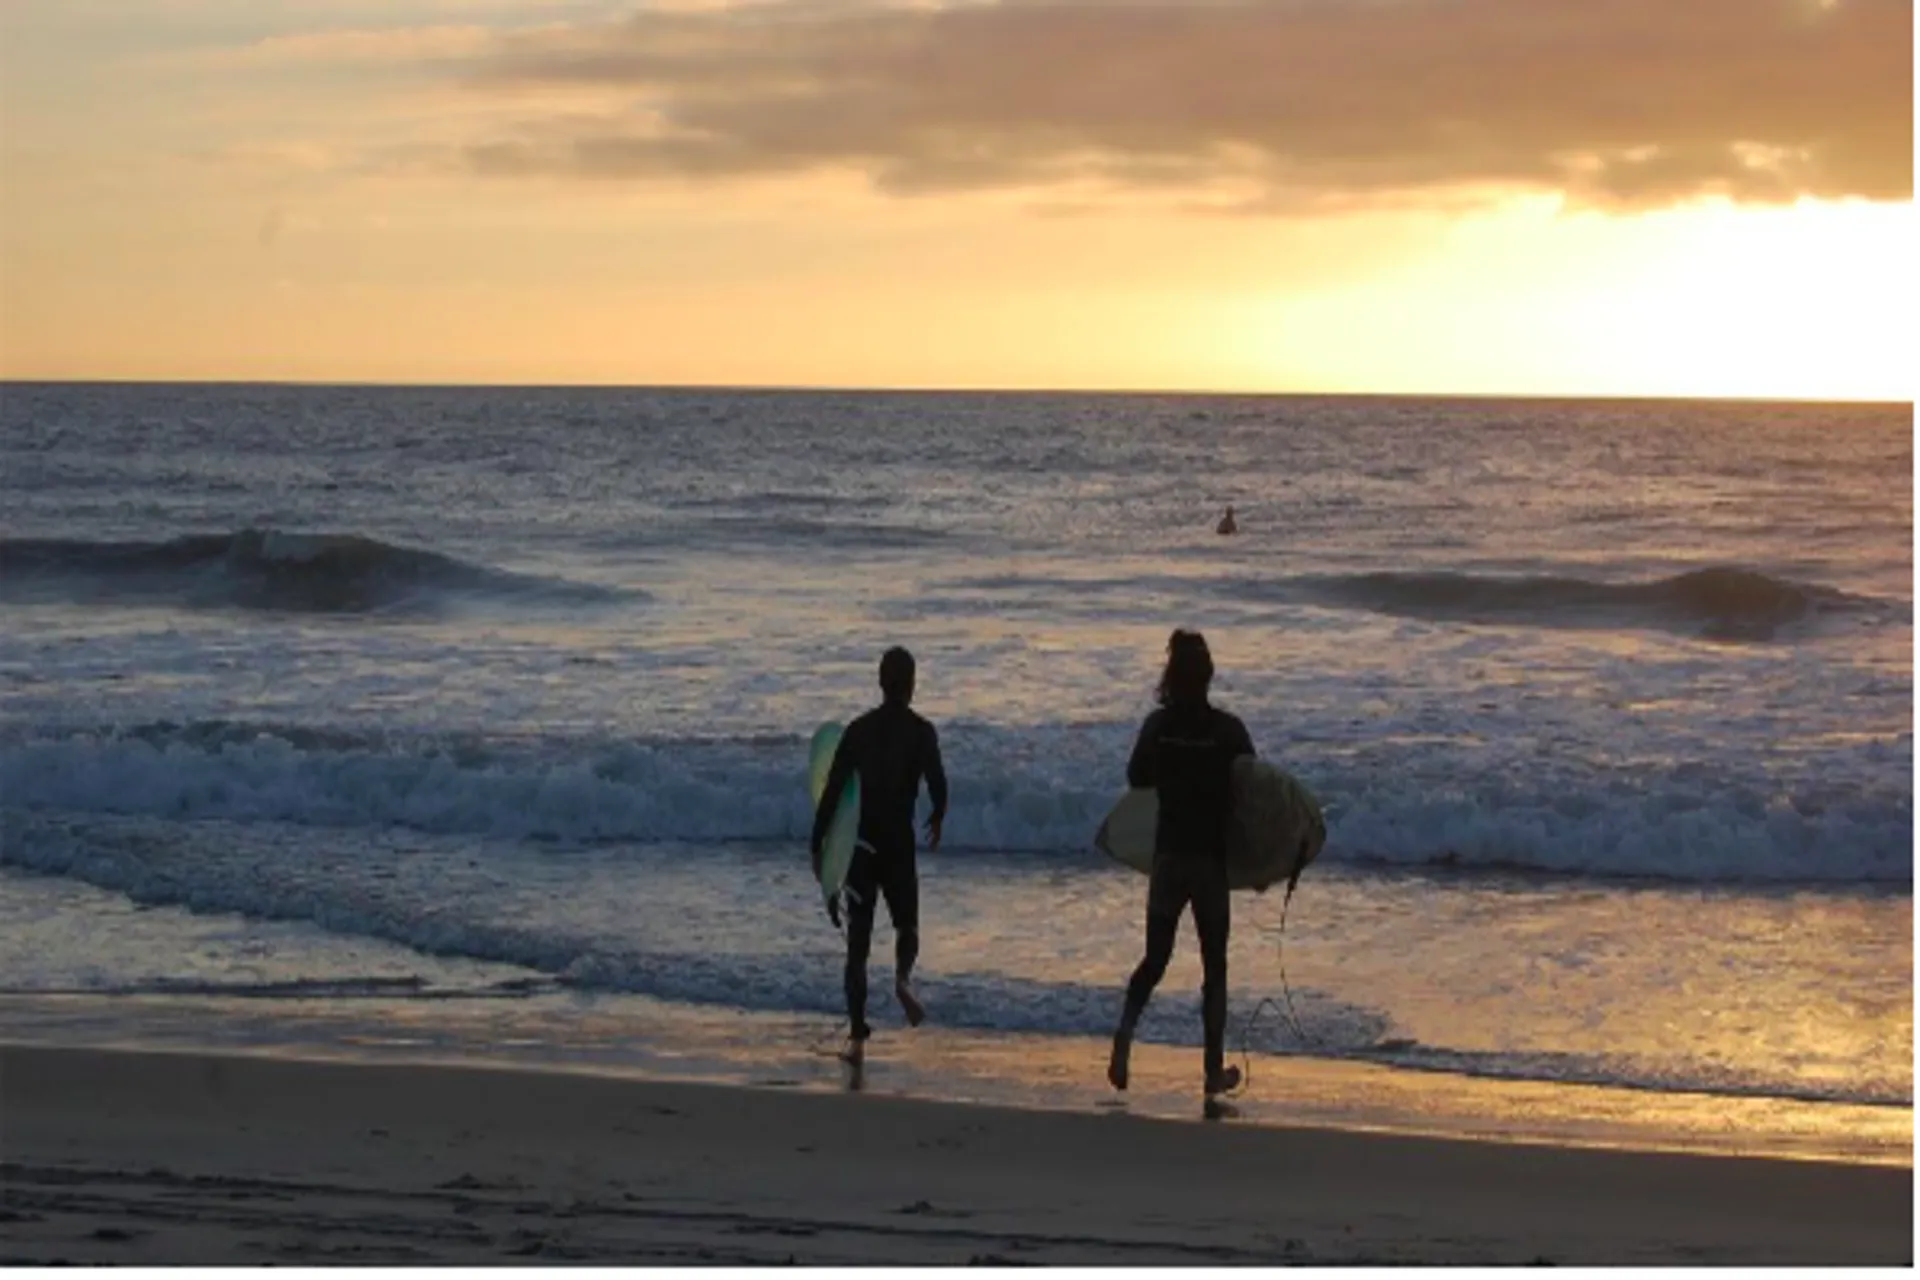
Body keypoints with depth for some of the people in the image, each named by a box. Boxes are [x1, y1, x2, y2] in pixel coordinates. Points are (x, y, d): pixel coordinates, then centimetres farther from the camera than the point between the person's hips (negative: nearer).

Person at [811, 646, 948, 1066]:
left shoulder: (857, 730, 4)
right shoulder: (921, 731, -3)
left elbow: (832, 791, 0)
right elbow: (936, 782, -13)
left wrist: (818, 846, 6)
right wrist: (937, 819, 9)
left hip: (859, 845, 2)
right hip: (899, 843, -2)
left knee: (858, 943, 6)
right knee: (906, 924, 17)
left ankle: (857, 1035, 0)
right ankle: (903, 976, -17)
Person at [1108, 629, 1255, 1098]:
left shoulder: (1158, 725, -2)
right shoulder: (1228, 729, -9)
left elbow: (1137, 778, 11)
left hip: (1167, 855, 2)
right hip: (1213, 859, -2)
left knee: (1155, 958, 12)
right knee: (1214, 965, 9)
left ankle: (1126, 1031, -16)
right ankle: (1215, 1070, 12)